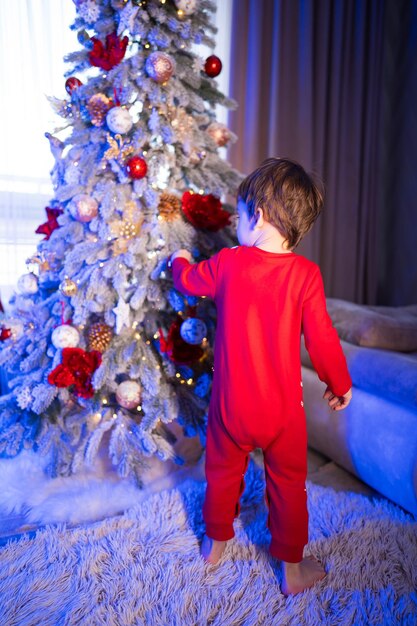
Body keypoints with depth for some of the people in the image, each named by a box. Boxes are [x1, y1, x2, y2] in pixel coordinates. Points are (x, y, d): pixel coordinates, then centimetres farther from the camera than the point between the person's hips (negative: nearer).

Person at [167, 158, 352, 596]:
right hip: (282, 408, -1)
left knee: (223, 472, 23)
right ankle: (293, 569, 34)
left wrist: (179, 260, 32)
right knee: (288, 483, 17)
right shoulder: (305, 273, -14)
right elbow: (321, 337, -11)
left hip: (230, 403, 1)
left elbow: (188, 281, 9)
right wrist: (340, 384, 5)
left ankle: (215, 542, 44)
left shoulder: (228, 263, -10)